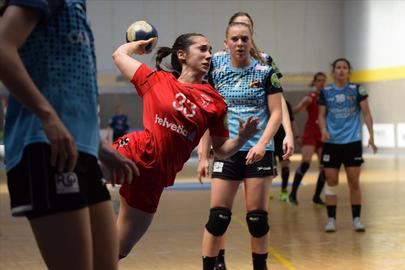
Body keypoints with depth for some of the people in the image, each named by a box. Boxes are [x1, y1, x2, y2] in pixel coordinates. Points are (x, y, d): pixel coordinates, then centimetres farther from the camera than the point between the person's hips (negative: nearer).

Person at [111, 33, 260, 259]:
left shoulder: (216, 102, 7)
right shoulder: (156, 80, 5)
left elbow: (221, 150, 12)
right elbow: (120, 54, 18)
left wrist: (242, 138, -7)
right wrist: (140, 44, 36)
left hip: (153, 176, 2)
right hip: (133, 153, -2)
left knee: (119, 251, 10)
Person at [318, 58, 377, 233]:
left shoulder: (357, 90, -1)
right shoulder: (326, 92, 4)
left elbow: (366, 114, -2)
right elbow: (322, 115, 9)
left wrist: (371, 135, -12)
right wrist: (323, 130, -11)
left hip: (352, 142, -1)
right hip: (332, 143, 1)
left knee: (354, 182, 0)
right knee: (331, 181, 1)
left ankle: (356, 219, 9)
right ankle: (331, 219, 8)